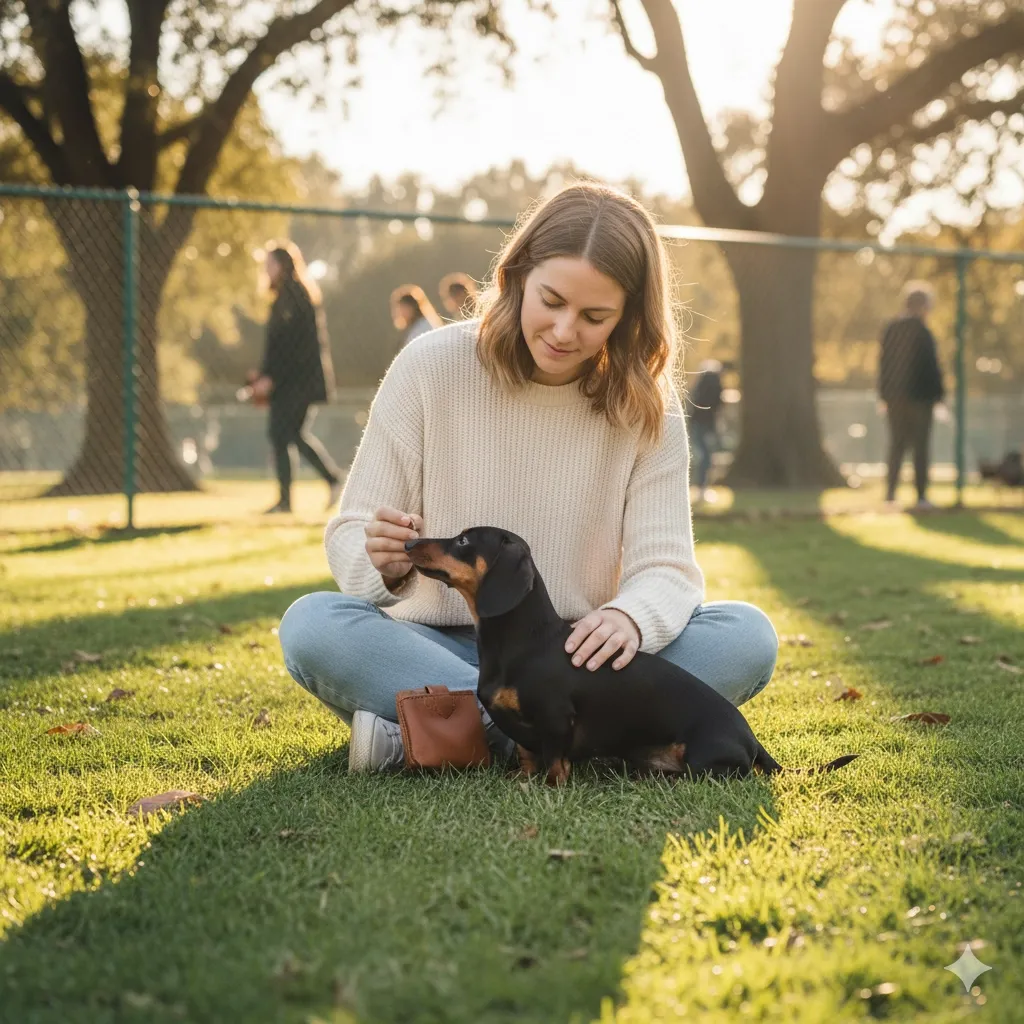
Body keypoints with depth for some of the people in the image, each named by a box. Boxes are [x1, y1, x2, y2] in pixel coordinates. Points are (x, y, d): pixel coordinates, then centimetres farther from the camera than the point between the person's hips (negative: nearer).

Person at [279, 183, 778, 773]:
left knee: (748, 637, -23)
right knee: (311, 626, -30)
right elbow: (351, 534, -4)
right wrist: (386, 565, -30)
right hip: (444, 647, -2)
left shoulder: (645, 407, -2)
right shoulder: (430, 368, -6)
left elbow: (664, 566, -9)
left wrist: (631, 616, -34)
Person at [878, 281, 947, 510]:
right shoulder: (922, 333, -14)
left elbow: (883, 363, 8)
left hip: (894, 396, 5)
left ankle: (890, 492, 9)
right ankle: (921, 496, 4)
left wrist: (883, 396, 15)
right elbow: (932, 367, -13)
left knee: (896, 444, 12)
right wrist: (939, 398, -6)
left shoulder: (890, 329, 3)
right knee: (920, 447, 3)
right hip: (919, 397, -5)